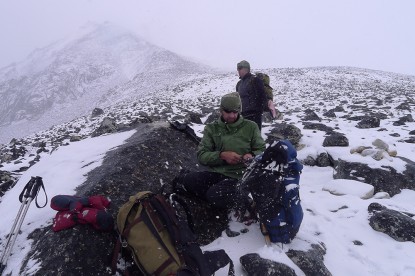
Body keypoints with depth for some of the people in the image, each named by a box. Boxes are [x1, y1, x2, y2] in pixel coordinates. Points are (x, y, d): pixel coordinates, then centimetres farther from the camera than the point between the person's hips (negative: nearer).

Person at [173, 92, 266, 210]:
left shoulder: (250, 127, 6)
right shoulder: (212, 128, 9)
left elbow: (262, 151, 10)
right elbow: (201, 155, 2)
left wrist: (252, 155, -14)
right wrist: (222, 155, -17)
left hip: (238, 176, -3)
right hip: (215, 173, 3)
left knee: (217, 196, -34)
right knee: (179, 182, -19)